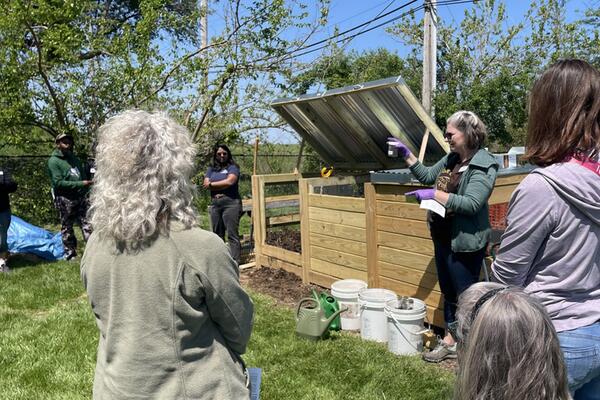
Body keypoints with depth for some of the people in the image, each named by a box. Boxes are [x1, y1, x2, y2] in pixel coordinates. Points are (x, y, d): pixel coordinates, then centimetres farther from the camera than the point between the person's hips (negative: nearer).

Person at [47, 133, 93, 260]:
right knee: (67, 227, 5)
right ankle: (70, 253, 15)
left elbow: (83, 175, 21)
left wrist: (87, 191, 11)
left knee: (87, 223, 1)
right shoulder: (54, 161, -7)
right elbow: (58, 183, -16)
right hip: (65, 199, -5)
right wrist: (80, 184, -20)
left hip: (81, 196, 6)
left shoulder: (74, 158, 15)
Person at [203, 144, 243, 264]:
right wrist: (222, 185, -7)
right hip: (215, 203, 5)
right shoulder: (211, 169, 17)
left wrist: (212, 184, -1)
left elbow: (229, 181, -13)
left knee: (232, 235, -8)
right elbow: (206, 183, 5)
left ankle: (235, 262, -9)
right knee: (217, 235, 10)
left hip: (231, 203, -5)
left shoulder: (232, 167, 3)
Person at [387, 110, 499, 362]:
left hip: (465, 242, -8)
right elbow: (427, 175, 19)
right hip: (443, 237, 8)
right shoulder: (451, 159, 7)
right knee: (448, 292, 20)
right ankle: (450, 339, 36)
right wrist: (406, 154, 9)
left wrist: (434, 194, -26)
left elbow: (471, 204, -26)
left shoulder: (483, 166, -17)